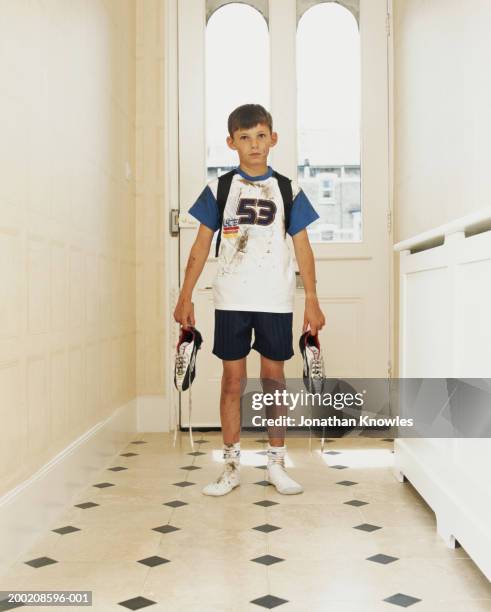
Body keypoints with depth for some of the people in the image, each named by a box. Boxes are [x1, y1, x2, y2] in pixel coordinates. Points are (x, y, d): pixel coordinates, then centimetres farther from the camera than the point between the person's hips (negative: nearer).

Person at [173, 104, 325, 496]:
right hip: (231, 300, 0)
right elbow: (202, 245, 6)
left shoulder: (288, 190, 5)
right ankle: (232, 466, 14)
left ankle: (277, 464, 17)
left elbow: (303, 247, 5)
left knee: (274, 378, 6)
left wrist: (312, 300, 0)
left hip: (276, 300, 0)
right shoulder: (219, 188, 5)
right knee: (233, 380, 4)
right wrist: (185, 297, 1)